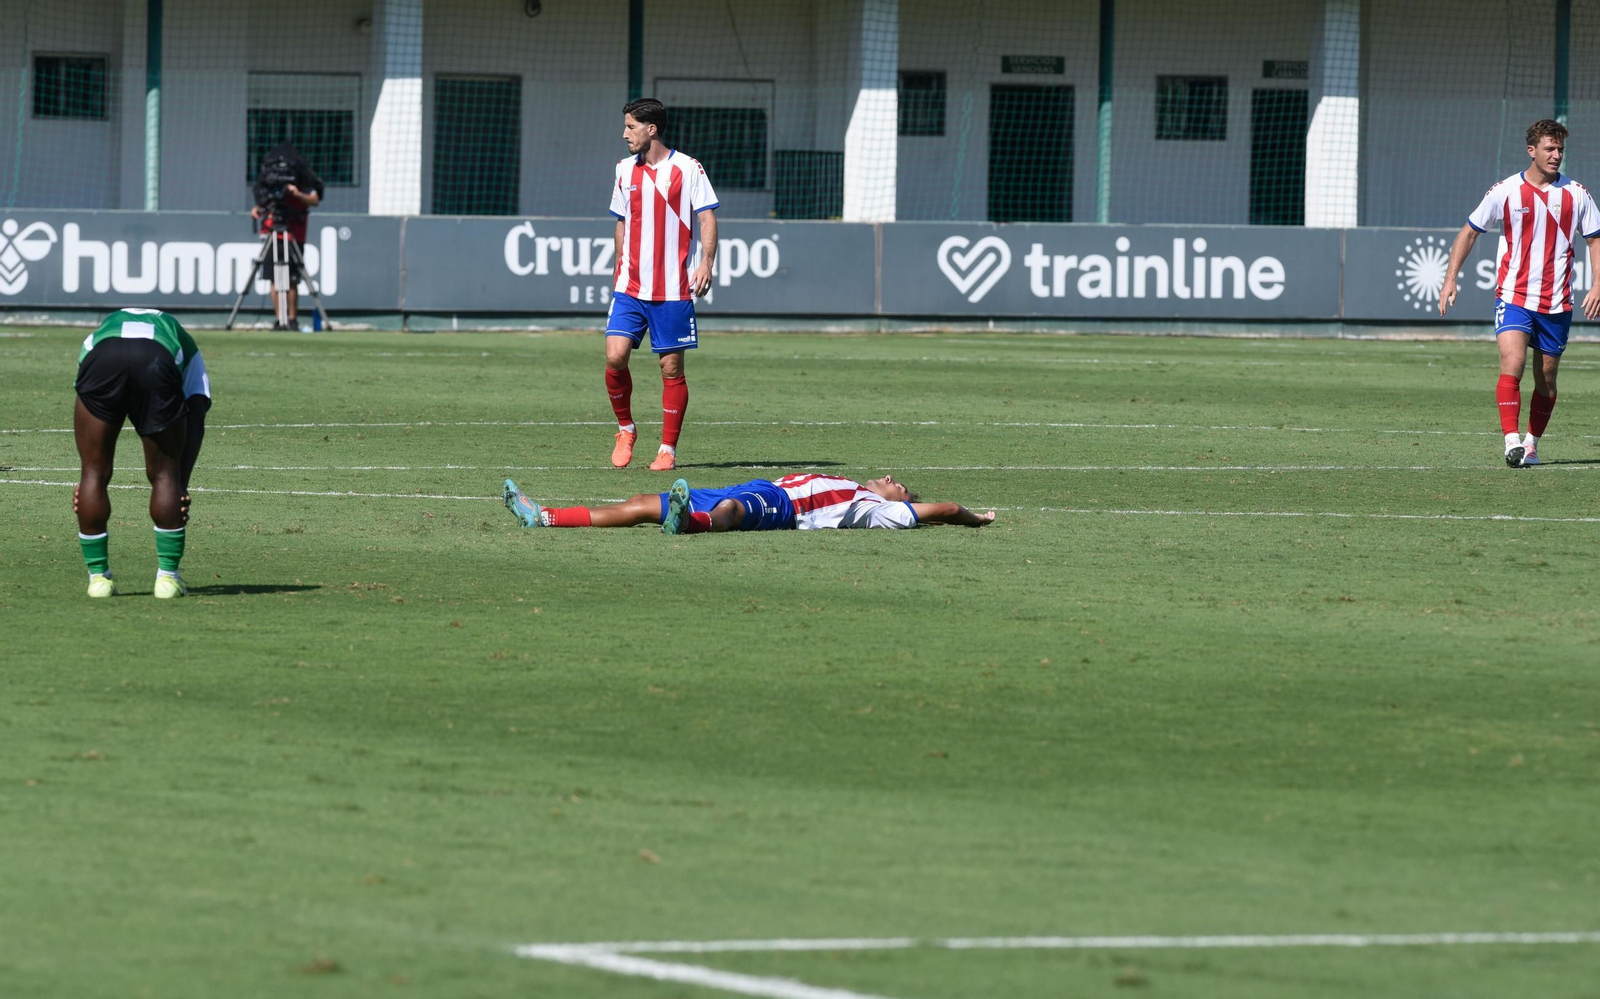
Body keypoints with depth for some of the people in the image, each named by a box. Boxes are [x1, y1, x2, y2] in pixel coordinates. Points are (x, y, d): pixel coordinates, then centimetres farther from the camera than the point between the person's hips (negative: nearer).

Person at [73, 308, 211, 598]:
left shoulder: (96, 337, 45)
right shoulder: (185, 347, 40)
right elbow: (195, 421, 25)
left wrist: (86, 477, 35)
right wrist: (182, 484, 20)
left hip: (101, 358, 1)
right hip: (157, 364, -1)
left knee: (95, 473, 17)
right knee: (165, 474, 17)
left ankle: (98, 577, 20)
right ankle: (168, 577, 17)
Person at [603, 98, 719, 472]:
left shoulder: (687, 169, -4)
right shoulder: (625, 170, 11)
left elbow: (707, 218, -5)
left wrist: (706, 262, -18)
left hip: (674, 290, -4)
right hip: (630, 287, 4)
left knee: (671, 368, -1)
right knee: (615, 356, -10)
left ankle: (668, 448, 9)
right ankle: (625, 429, 11)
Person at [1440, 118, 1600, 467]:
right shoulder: (1506, 191, -2)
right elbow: (1469, 232, 8)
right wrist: (1450, 278, 1)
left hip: (1556, 304, 2)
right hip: (1514, 296, -2)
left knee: (1546, 380, 7)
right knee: (1512, 364, -22)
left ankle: (1532, 444, 24)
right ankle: (1512, 441, -24)